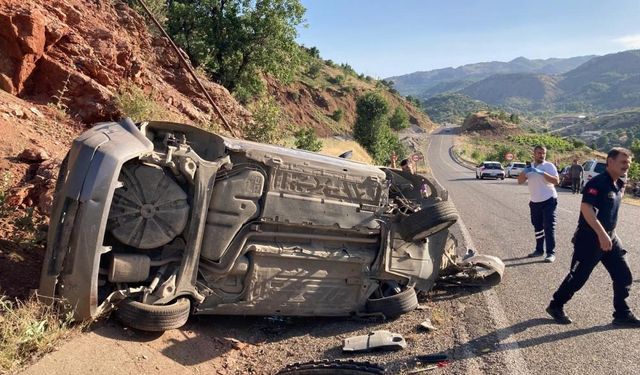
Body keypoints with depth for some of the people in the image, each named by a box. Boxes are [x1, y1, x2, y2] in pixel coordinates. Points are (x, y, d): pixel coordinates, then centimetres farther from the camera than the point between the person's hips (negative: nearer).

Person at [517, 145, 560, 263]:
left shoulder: (549, 166, -8)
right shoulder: (529, 167, 9)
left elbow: (556, 181, -19)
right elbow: (520, 181, 4)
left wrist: (542, 173, -28)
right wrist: (525, 172, -15)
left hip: (549, 201, -6)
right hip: (535, 202, 6)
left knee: (549, 227, -7)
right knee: (538, 227, 14)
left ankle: (551, 253, -4)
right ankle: (539, 250, 25)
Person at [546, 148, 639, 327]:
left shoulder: (620, 185, 8)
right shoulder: (598, 183, -20)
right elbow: (586, 209, -30)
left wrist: (609, 234, 22)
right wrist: (602, 235, -34)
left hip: (610, 238, 8)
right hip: (590, 239, -8)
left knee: (624, 276, 10)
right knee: (578, 276, 1)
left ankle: (622, 314, 24)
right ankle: (555, 306, 17)